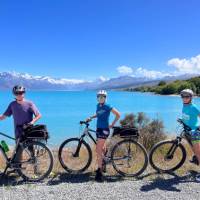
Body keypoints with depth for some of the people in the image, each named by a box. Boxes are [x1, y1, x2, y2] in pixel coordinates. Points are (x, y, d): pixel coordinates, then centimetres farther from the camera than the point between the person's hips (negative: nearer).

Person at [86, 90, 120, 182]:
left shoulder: (108, 107, -12)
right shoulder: (98, 105, 9)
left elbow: (118, 115, -7)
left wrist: (112, 124, -4)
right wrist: (90, 117, 12)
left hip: (104, 129, -7)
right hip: (98, 128, 7)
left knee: (98, 150, -12)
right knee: (102, 147, 21)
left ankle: (99, 172, -6)